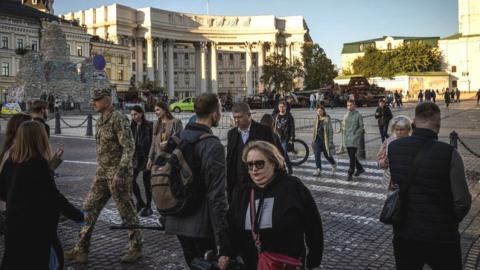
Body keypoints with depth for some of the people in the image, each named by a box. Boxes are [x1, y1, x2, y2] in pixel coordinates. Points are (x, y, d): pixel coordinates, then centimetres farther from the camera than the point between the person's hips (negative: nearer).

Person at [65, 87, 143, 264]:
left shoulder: (118, 119, -15)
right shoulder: (100, 121, 13)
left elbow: (129, 147, -21)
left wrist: (120, 173, -26)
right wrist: (101, 169, 20)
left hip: (118, 173, -9)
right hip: (102, 173, 9)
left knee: (126, 212, 3)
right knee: (89, 209, 7)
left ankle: (136, 248, 19)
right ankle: (81, 250, 16)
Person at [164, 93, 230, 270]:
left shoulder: (177, 138, 5)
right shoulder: (213, 145, -18)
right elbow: (217, 197, -23)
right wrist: (224, 247, -21)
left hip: (177, 222, 7)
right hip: (202, 225, -7)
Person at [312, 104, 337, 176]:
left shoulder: (327, 119, -8)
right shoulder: (316, 120, 7)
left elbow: (330, 130, -9)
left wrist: (330, 141, -13)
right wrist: (313, 141, 17)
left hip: (325, 140, -4)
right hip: (318, 139, 4)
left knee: (327, 155, 11)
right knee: (317, 154, -8)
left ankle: (334, 164, 39)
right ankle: (318, 170, -3)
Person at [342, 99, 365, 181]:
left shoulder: (358, 115, -5)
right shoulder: (346, 115, 11)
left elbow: (361, 127, -4)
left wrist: (355, 134, -12)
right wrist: (344, 132, 6)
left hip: (354, 139, -6)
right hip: (347, 139, 6)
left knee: (352, 156, -10)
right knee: (351, 156, 14)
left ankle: (350, 174, -8)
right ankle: (360, 168, 33)